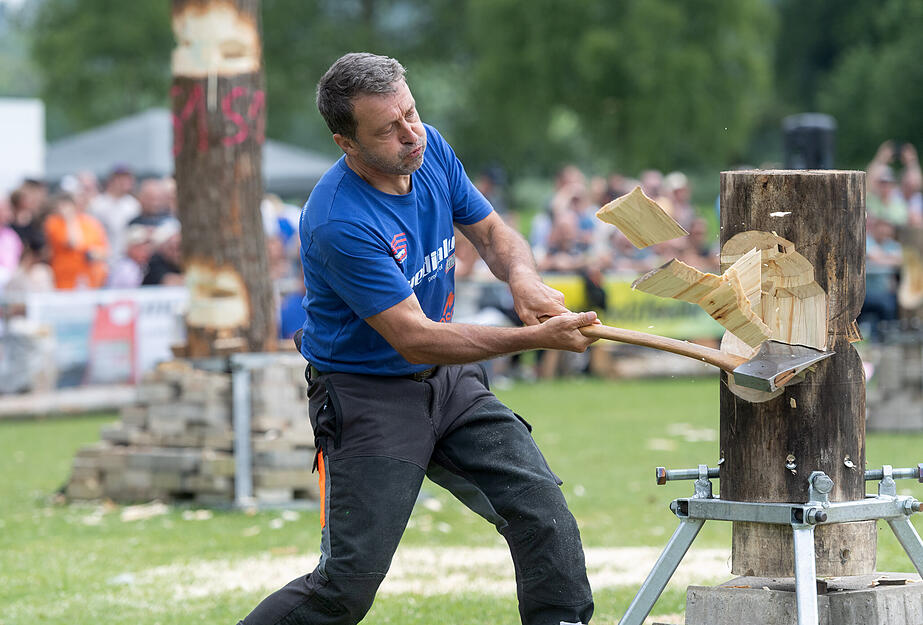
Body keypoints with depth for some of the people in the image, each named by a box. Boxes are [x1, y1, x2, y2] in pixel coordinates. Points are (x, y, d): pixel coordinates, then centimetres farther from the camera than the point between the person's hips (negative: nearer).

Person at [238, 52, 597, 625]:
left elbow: (491, 231, 10)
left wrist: (522, 277, -15)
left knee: (544, 513, -8)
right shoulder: (339, 223, -27)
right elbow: (414, 338, -25)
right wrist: (534, 339, -29)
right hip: (368, 395, -7)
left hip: (451, 382, 7)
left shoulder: (431, 149, -4)